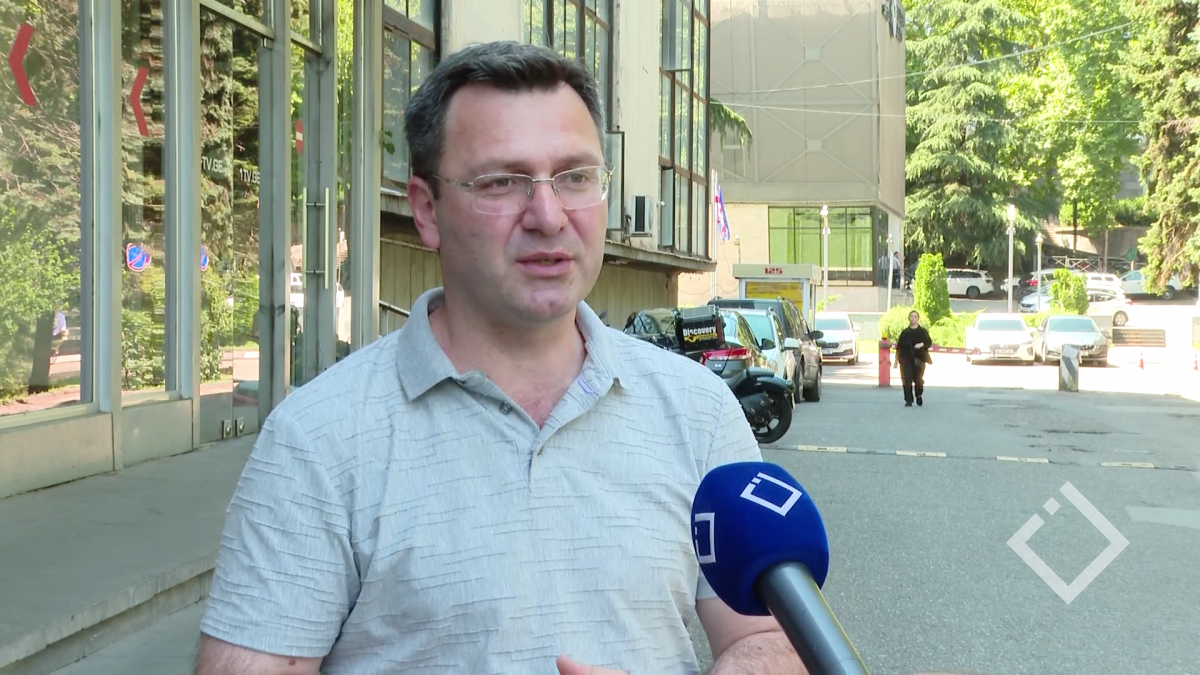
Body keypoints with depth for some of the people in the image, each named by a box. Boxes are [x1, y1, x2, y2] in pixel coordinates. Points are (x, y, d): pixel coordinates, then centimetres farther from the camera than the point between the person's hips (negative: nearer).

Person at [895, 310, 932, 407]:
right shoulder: (905, 332, 9)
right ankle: (908, 400, -4)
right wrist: (897, 358, 7)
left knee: (918, 379, -3)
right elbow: (899, 345, 11)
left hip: (919, 359, -1)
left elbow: (929, 342, 2)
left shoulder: (922, 331, 6)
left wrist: (922, 344, -18)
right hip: (906, 358, 1)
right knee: (907, 379, -8)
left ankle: (919, 395, 28)